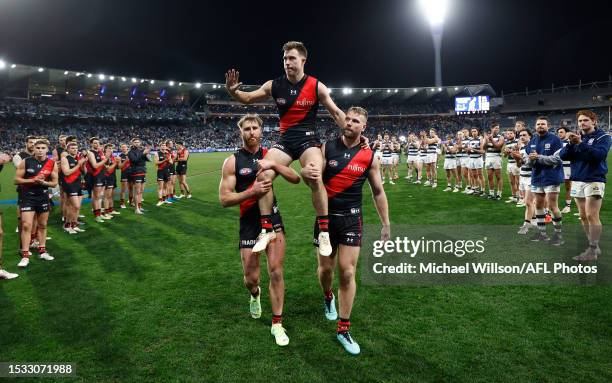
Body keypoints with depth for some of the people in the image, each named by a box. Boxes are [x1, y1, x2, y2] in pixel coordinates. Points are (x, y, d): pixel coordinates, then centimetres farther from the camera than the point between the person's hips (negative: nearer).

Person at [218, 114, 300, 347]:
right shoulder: (232, 161, -6)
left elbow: (296, 179, -6)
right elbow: (224, 199, -10)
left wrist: (273, 165, -21)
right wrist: (252, 191, -24)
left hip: (273, 218, 1)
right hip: (249, 222, -1)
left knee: (276, 271, -3)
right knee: (251, 278, 6)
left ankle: (277, 324, 12)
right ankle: (255, 294, 44)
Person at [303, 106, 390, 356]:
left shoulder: (369, 157, -2)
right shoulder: (327, 148, -4)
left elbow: (378, 192, 7)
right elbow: (315, 179, -5)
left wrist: (386, 224, 8)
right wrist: (305, 174, -30)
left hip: (351, 219, 0)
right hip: (326, 216, 1)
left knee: (347, 272, -3)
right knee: (326, 267, 11)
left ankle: (343, 330, 11)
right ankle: (328, 298, 47)